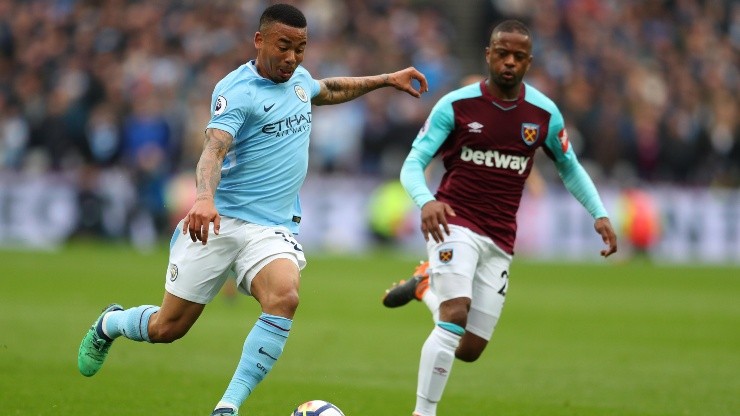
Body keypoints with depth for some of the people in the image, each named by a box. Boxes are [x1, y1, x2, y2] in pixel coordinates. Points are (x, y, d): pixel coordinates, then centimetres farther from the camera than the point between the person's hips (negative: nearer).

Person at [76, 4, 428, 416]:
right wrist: (204, 197, -48)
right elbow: (215, 148, -29)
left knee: (285, 297, -29)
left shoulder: (299, 78, 9)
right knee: (167, 327, 4)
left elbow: (329, 91, 35)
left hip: (274, 228, 4)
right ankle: (110, 323, 40)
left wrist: (387, 79, 34)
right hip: (219, 222, -4)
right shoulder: (236, 90, -14)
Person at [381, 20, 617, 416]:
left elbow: (569, 167, 17)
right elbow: (413, 163, -8)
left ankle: (425, 286, 33)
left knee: (470, 349, 5)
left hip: (499, 239, 4)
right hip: (455, 223, -4)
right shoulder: (456, 105, -8)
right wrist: (425, 201, -30)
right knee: (455, 318, -27)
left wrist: (599, 214, 3)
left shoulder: (545, 113, 1)